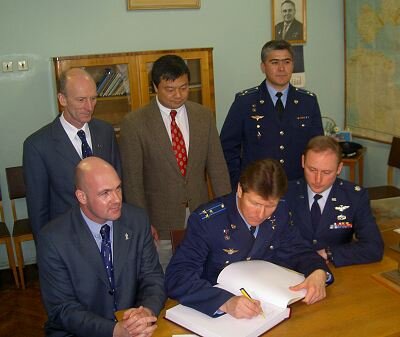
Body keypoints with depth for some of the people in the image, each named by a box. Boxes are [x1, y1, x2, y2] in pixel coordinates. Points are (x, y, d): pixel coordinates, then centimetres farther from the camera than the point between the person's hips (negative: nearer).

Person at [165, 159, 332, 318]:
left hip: (269, 305, 4)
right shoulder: (206, 220, -20)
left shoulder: (280, 212, -5)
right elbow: (177, 277, -25)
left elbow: (297, 250, 7)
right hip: (216, 312, -4)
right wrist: (226, 302, -38)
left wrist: (318, 272, -14)